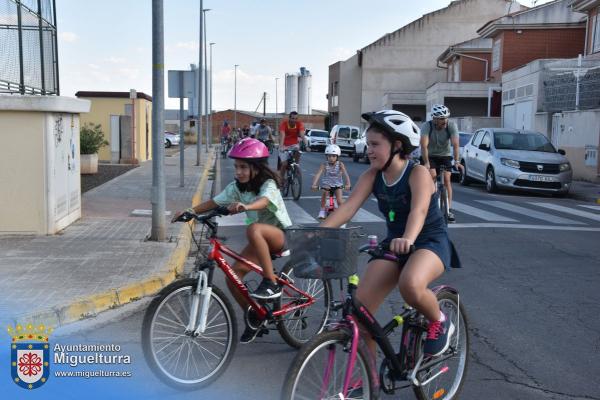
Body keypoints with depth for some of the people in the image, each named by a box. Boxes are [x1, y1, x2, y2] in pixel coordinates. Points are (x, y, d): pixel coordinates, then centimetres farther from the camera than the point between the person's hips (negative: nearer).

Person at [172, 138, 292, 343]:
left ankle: (271, 283, -30)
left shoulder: (268, 185, -19)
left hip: (281, 235, -7)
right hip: (260, 241, 7)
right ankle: (254, 316, 12)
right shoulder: (237, 187, -1)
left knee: (254, 229, -38)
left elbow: (263, 201, -42)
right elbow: (214, 202, -7)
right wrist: (190, 211, -22)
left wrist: (245, 206, -62)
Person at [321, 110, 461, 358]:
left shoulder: (418, 173, -18)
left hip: (430, 242, -5)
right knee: (359, 307, -9)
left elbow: (419, 210, -35)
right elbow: (348, 207, -15)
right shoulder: (372, 175, -4)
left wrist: (408, 239, -56)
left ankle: (439, 322, -4)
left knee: (410, 285, -38)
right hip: (393, 243, 5)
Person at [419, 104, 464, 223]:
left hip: (445, 156, 1)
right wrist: (426, 163, -45)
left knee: (447, 178, -16)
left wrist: (457, 162, -41)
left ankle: (449, 209, -11)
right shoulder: (426, 126, -23)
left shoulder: (451, 126, -18)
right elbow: (424, 146, -33)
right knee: (432, 175, -26)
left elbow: (456, 144, -28)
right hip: (429, 156, -1)